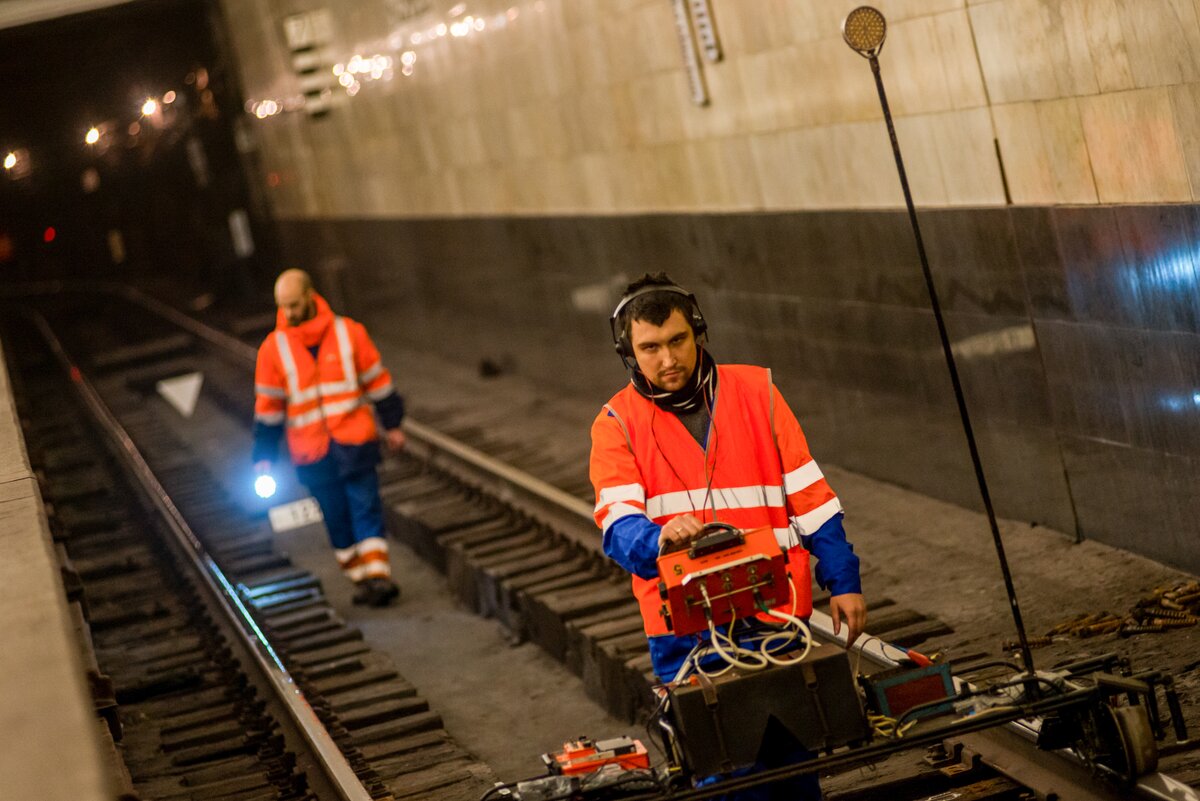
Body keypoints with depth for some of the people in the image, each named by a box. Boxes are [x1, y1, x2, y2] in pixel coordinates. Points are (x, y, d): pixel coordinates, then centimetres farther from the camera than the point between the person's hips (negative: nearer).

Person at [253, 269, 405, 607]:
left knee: (366, 512, 0)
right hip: (313, 456, 1)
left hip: (356, 444, -1)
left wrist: (392, 425, 8)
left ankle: (378, 576, 4)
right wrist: (264, 459, 4)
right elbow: (268, 407, 5)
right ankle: (360, 579, 1)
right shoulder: (273, 348, -1)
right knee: (337, 519, 0)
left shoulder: (349, 333, -3)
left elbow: (377, 381, 6)